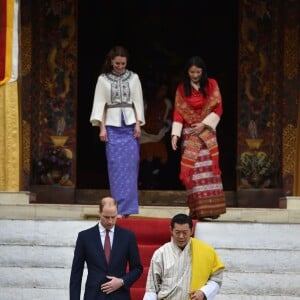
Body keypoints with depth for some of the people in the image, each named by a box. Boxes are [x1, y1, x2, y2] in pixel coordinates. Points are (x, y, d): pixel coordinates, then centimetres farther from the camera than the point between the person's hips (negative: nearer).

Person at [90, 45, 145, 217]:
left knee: (130, 165, -4)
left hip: (130, 125, 1)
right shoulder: (103, 79, 3)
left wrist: (138, 124, -1)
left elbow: (138, 102, 7)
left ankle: (126, 206, 0)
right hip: (112, 126, -1)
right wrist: (102, 127, -4)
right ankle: (120, 206, -2)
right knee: (116, 166, -4)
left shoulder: (133, 78, 6)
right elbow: (100, 103, 2)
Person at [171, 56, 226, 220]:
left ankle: (210, 208, -7)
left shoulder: (211, 85, 3)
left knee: (209, 168, -7)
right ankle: (197, 209, -6)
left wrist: (204, 124, -11)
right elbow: (178, 113, -1)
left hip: (207, 132, 0)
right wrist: (175, 134, -12)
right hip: (189, 133, 0)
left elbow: (218, 108, 0)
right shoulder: (182, 88, 3)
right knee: (192, 170, -6)